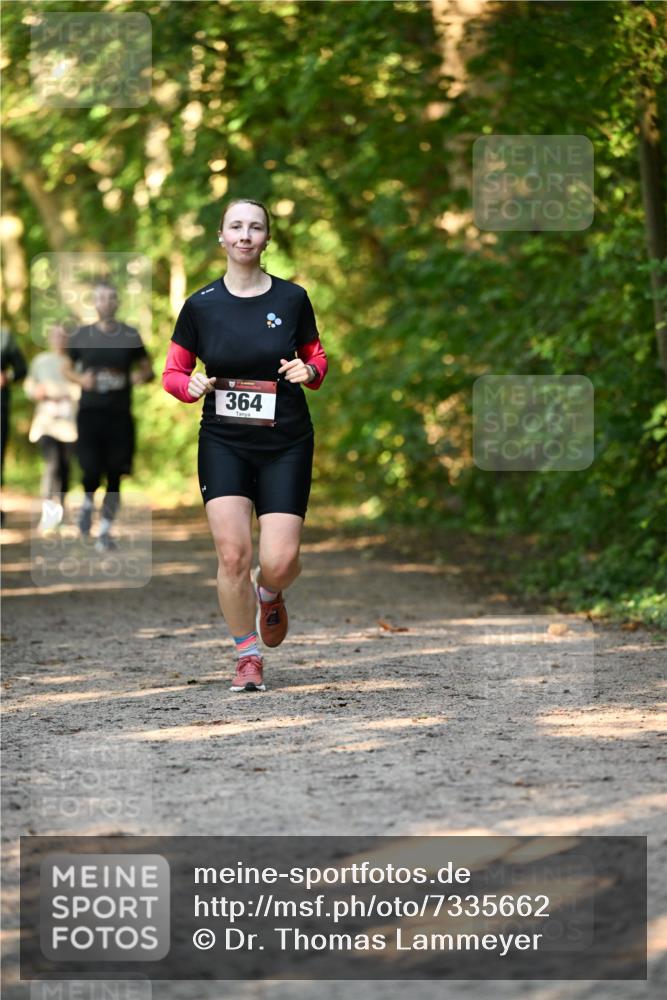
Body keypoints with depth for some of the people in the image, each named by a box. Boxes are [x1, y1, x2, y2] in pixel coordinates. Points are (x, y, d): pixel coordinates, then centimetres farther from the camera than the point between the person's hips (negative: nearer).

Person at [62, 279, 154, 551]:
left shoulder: (130, 336, 5)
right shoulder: (82, 335, 5)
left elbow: (147, 368, 12)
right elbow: (66, 367, 15)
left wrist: (142, 376, -12)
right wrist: (81, 379, -6)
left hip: (120, 415, 1)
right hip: (90, 413, -1)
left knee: (114, 476, 1)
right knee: (91, 472, -13)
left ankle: (105, 531, 14)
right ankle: (87, 505, 20)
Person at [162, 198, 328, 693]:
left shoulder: (292, 298, 0)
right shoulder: (201, 304, -1)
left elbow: (317, 356, 12)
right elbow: (173, 372, 8)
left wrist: (308, 370, -10)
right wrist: (192, 385, -14)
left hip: (286, 444, 0)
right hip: (223, 443, 0)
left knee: (280, 560, -9)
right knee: (233, 553, -13)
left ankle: (270, 594, 30)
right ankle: (247, 657, 6)